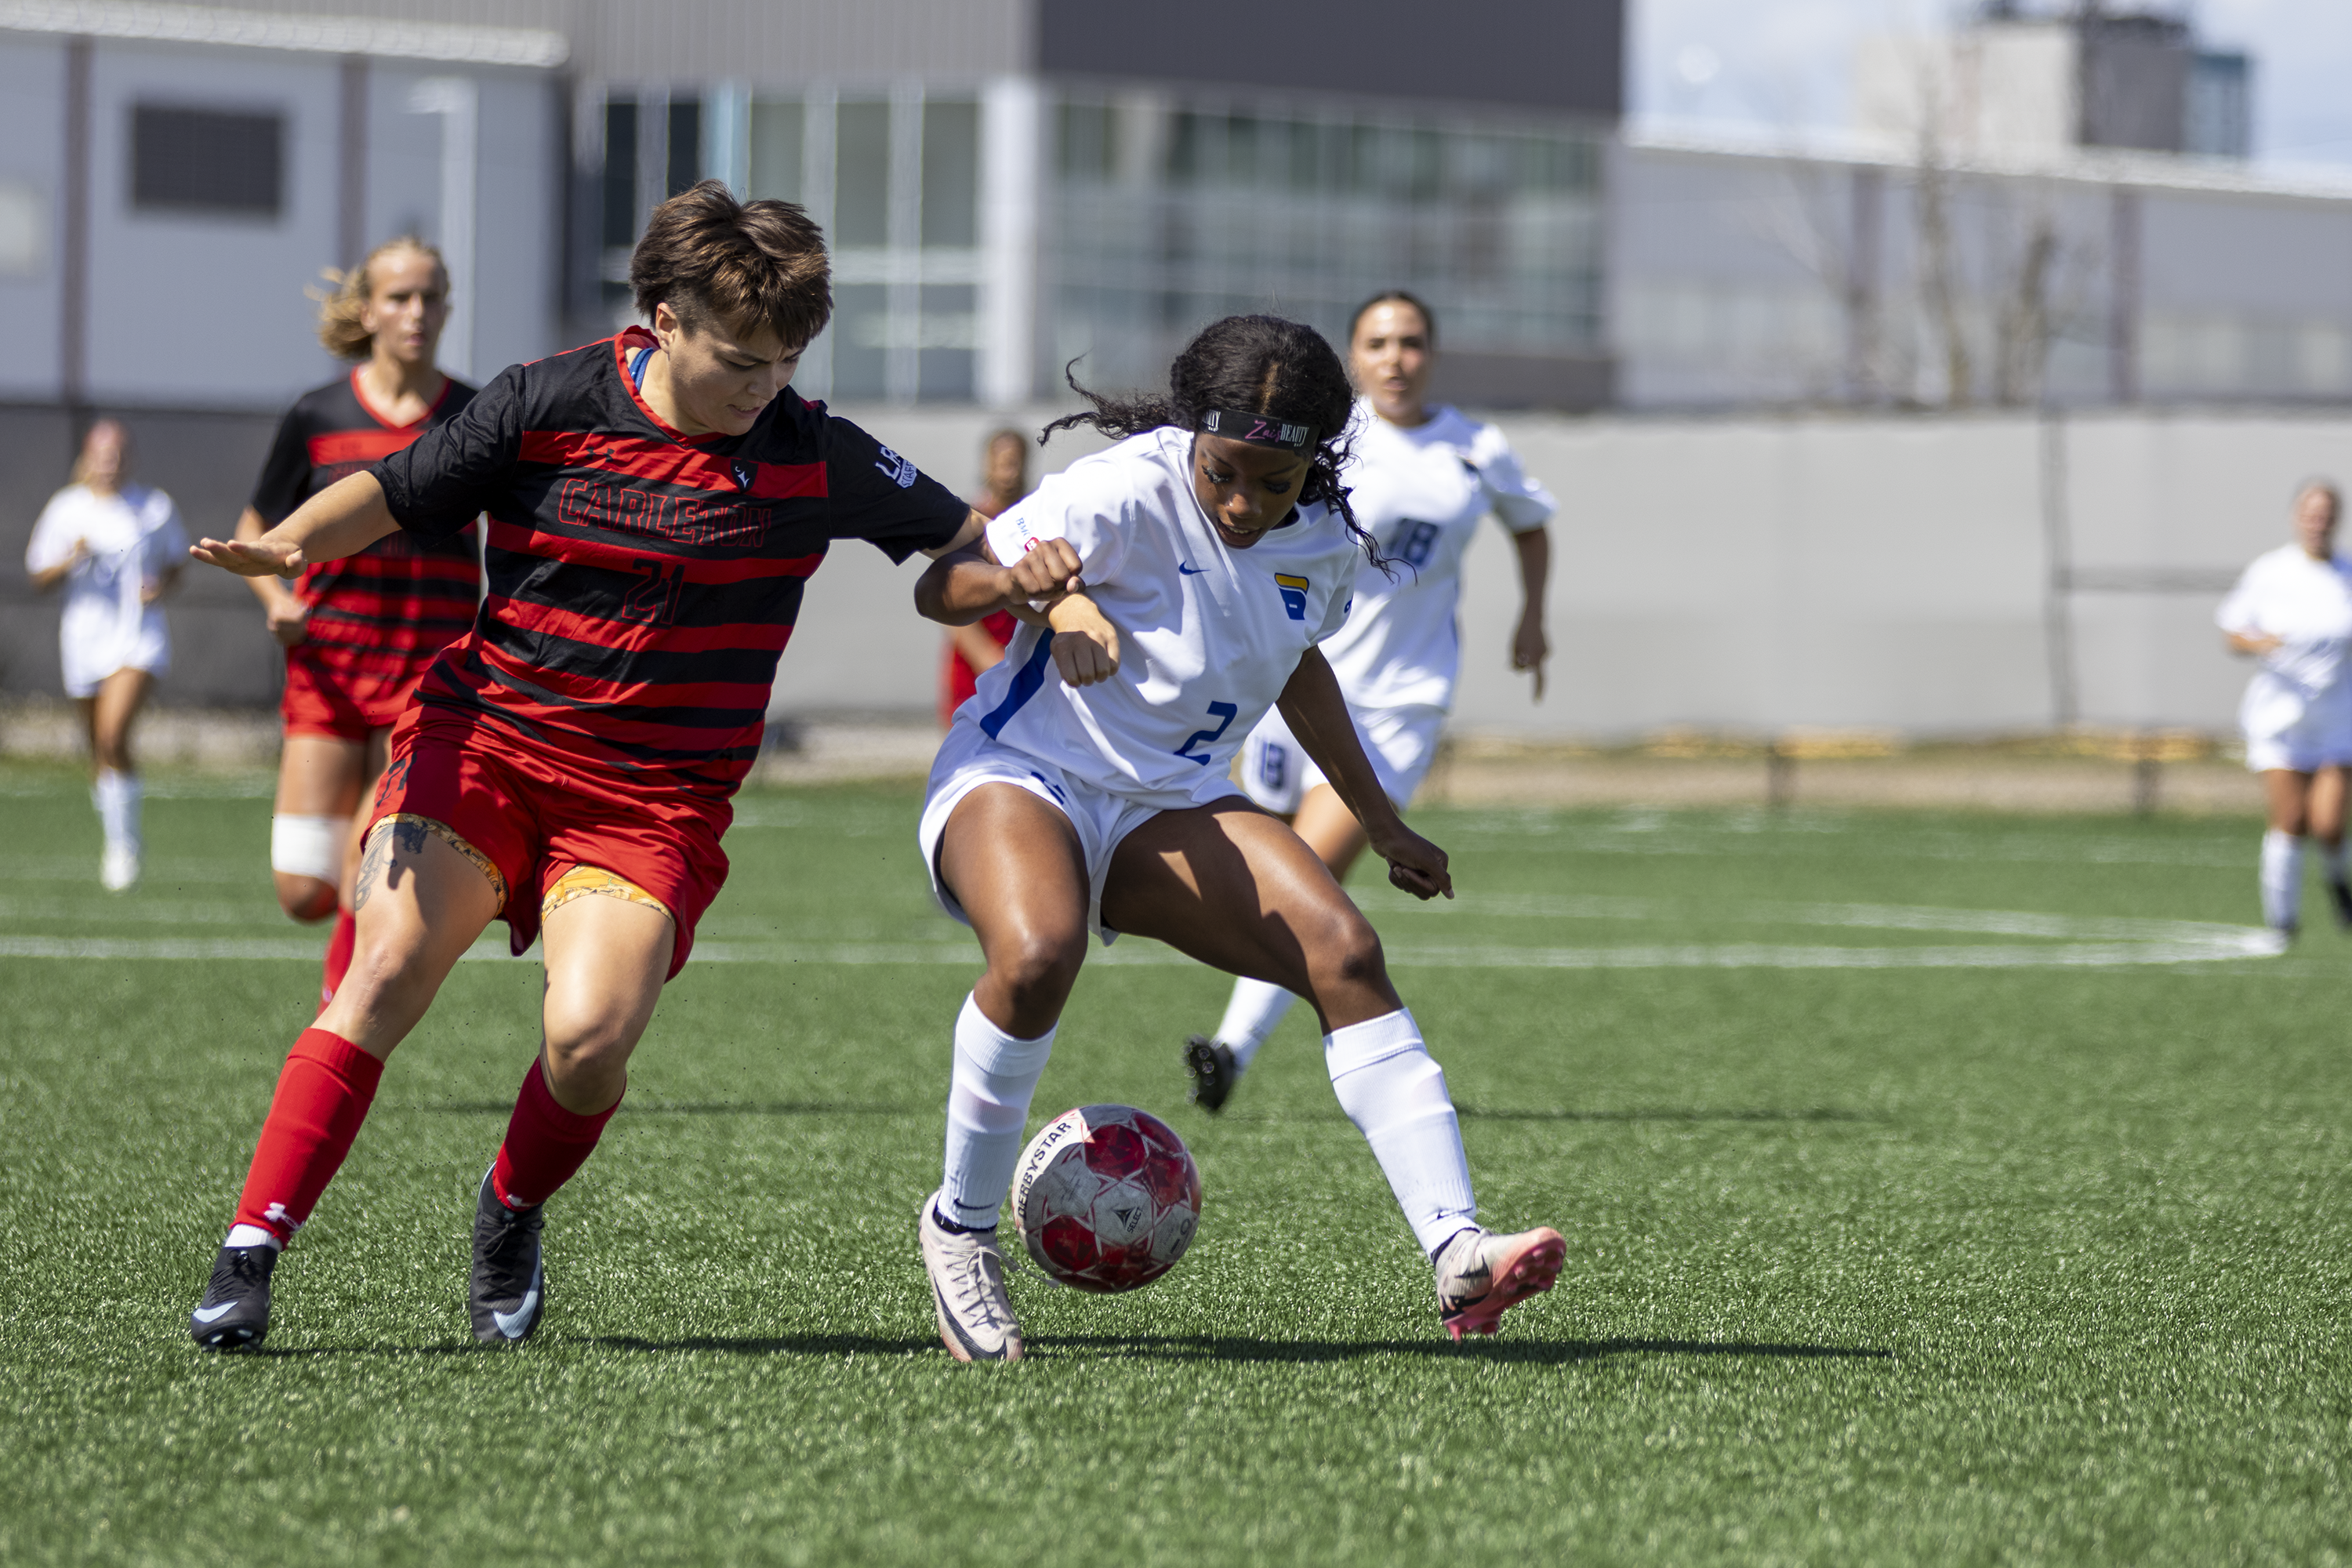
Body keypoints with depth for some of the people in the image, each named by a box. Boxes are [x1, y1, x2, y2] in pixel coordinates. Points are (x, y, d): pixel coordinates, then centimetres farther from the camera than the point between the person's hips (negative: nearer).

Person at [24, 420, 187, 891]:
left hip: (140, 636, -2)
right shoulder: (65, 509, 3)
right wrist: (73, 559, -15)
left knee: (113, 733, -22)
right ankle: (117, 839, 30)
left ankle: (124, 846, -13)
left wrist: (161, 587, -6)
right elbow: (39, 579, 4)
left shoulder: (155, 507, 3)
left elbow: (175, 565, 16)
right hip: (85, 635, 2)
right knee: (100, 750, 10)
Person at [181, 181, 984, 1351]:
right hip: (484, 737, 0)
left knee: (589, 1038, -21)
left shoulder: (812, 456, -1)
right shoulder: (548, 403, -3)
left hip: (655, 800, 0)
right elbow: (392, 493, 4)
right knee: (387, 968, -22)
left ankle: (513, 1212, 12)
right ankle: (250, 1249, -16)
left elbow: (968, 540, 10)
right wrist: (288, 544, -15)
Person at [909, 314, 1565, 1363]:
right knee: (1038, 953, -37)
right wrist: (1021, 583, -40)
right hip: (1020, 775, -6)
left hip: (1167, 806, 6)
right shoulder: (1128, 496, -19)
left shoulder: (1321, 541, 1)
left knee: (1343, 953, -17)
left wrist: (1382, 822, 31)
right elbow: (937, 589, -17)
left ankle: (1457, 1257, -21)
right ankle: (960, 1225, -13)